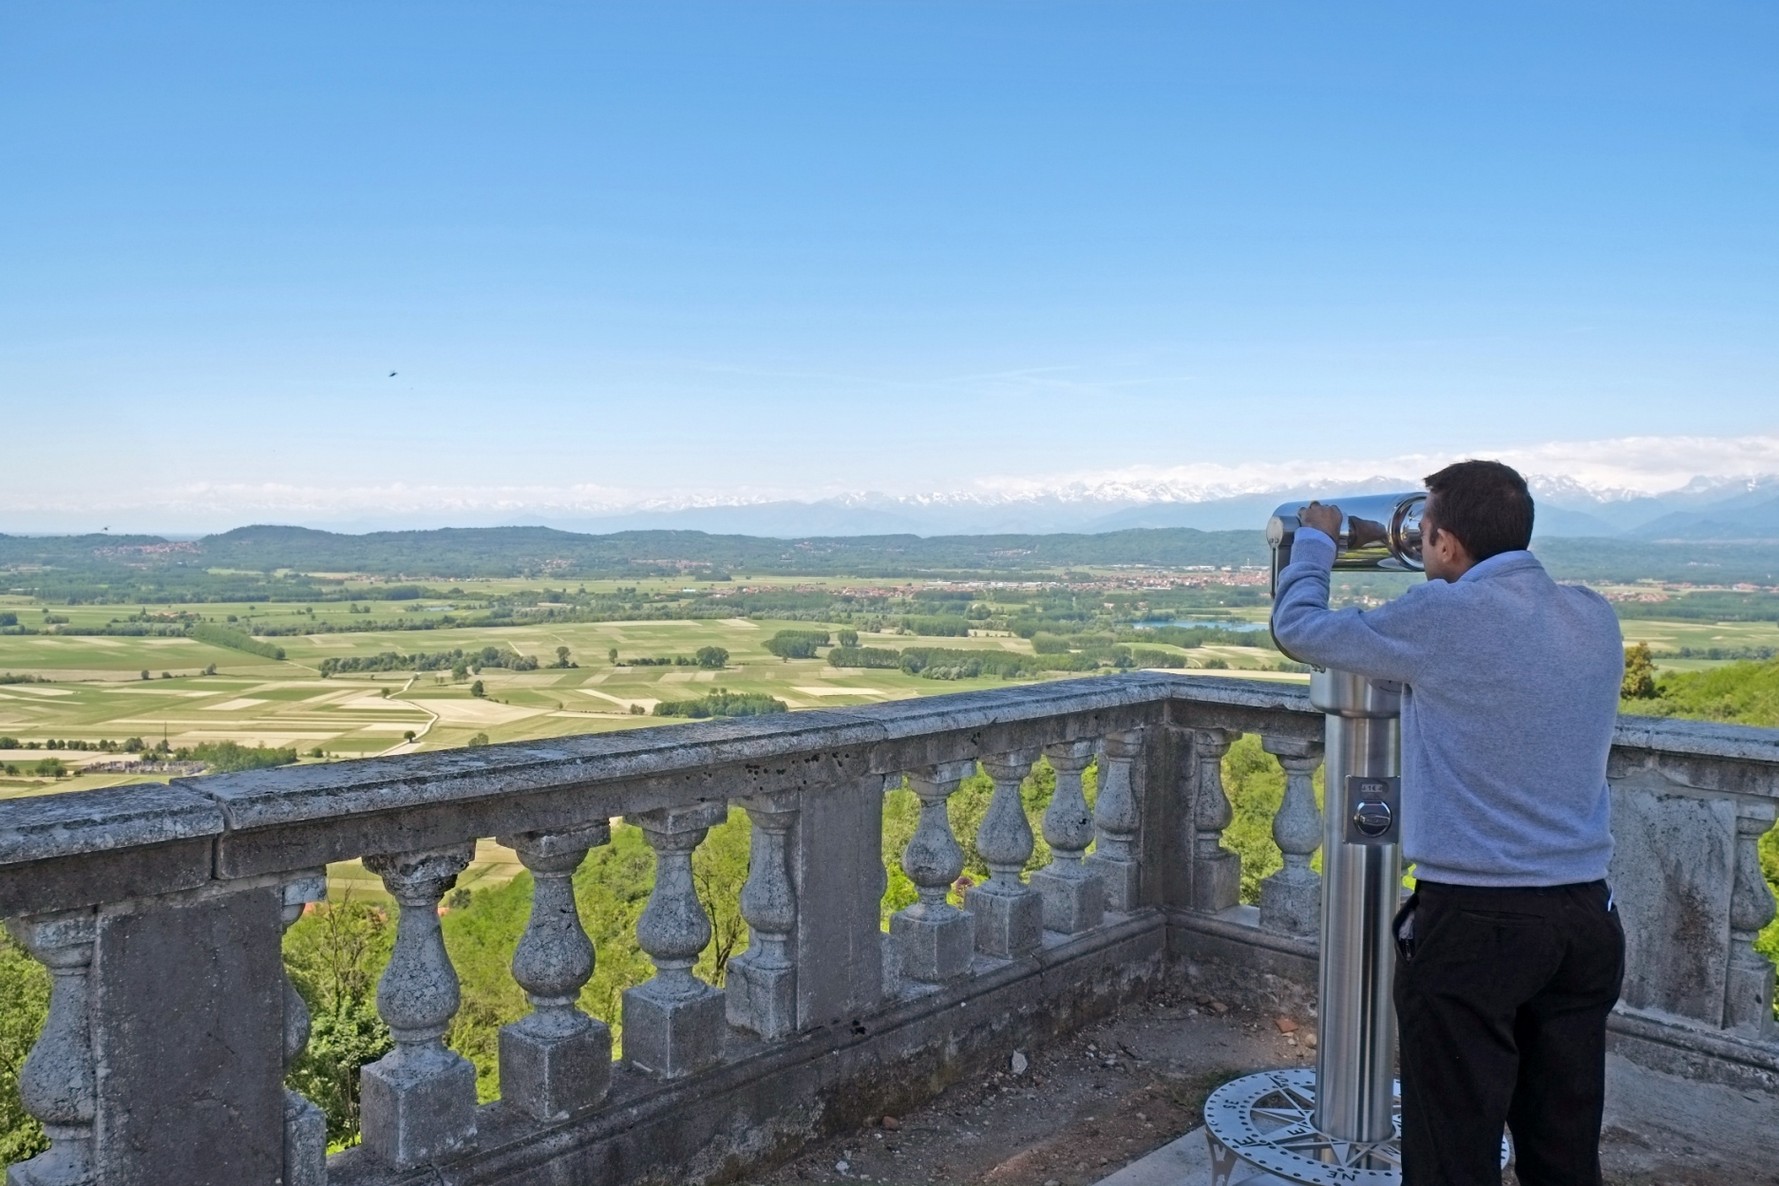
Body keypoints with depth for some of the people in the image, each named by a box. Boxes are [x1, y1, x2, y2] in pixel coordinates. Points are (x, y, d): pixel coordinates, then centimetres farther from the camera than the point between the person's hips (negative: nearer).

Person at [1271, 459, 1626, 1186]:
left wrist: (1315, 540, 13)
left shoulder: (1445, 618, -15)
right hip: (1585, 916, 7)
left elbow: (1298, 628, -2)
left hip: (1473, 922, -6)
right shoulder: (1595, 618, 4)